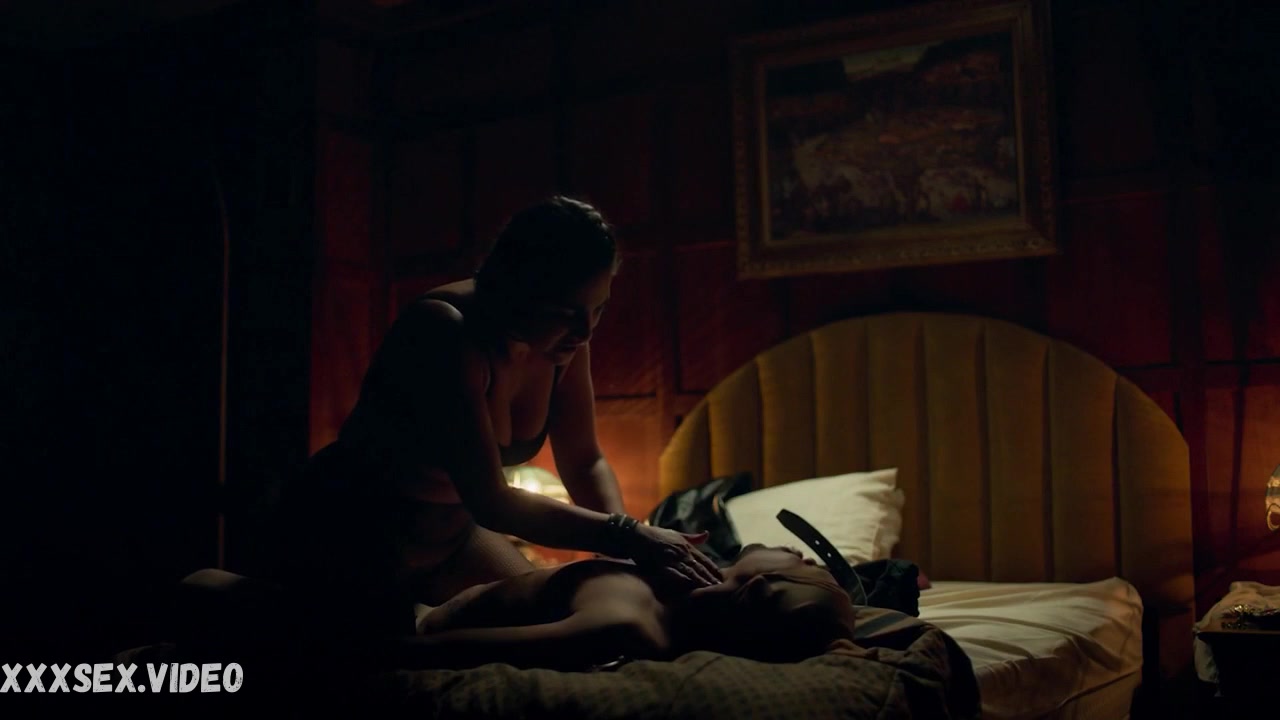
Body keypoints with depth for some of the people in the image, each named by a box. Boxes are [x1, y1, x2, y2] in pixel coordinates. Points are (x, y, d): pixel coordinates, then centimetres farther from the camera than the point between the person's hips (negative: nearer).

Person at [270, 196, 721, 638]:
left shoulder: (565, 337, -11)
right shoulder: (443, 332, -32)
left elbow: (584, 462, -5)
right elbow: (489, 500, -36)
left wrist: (626, 540, -23)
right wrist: (626, 536, -39)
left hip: (452, 529, 7)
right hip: (347, 535, -7)